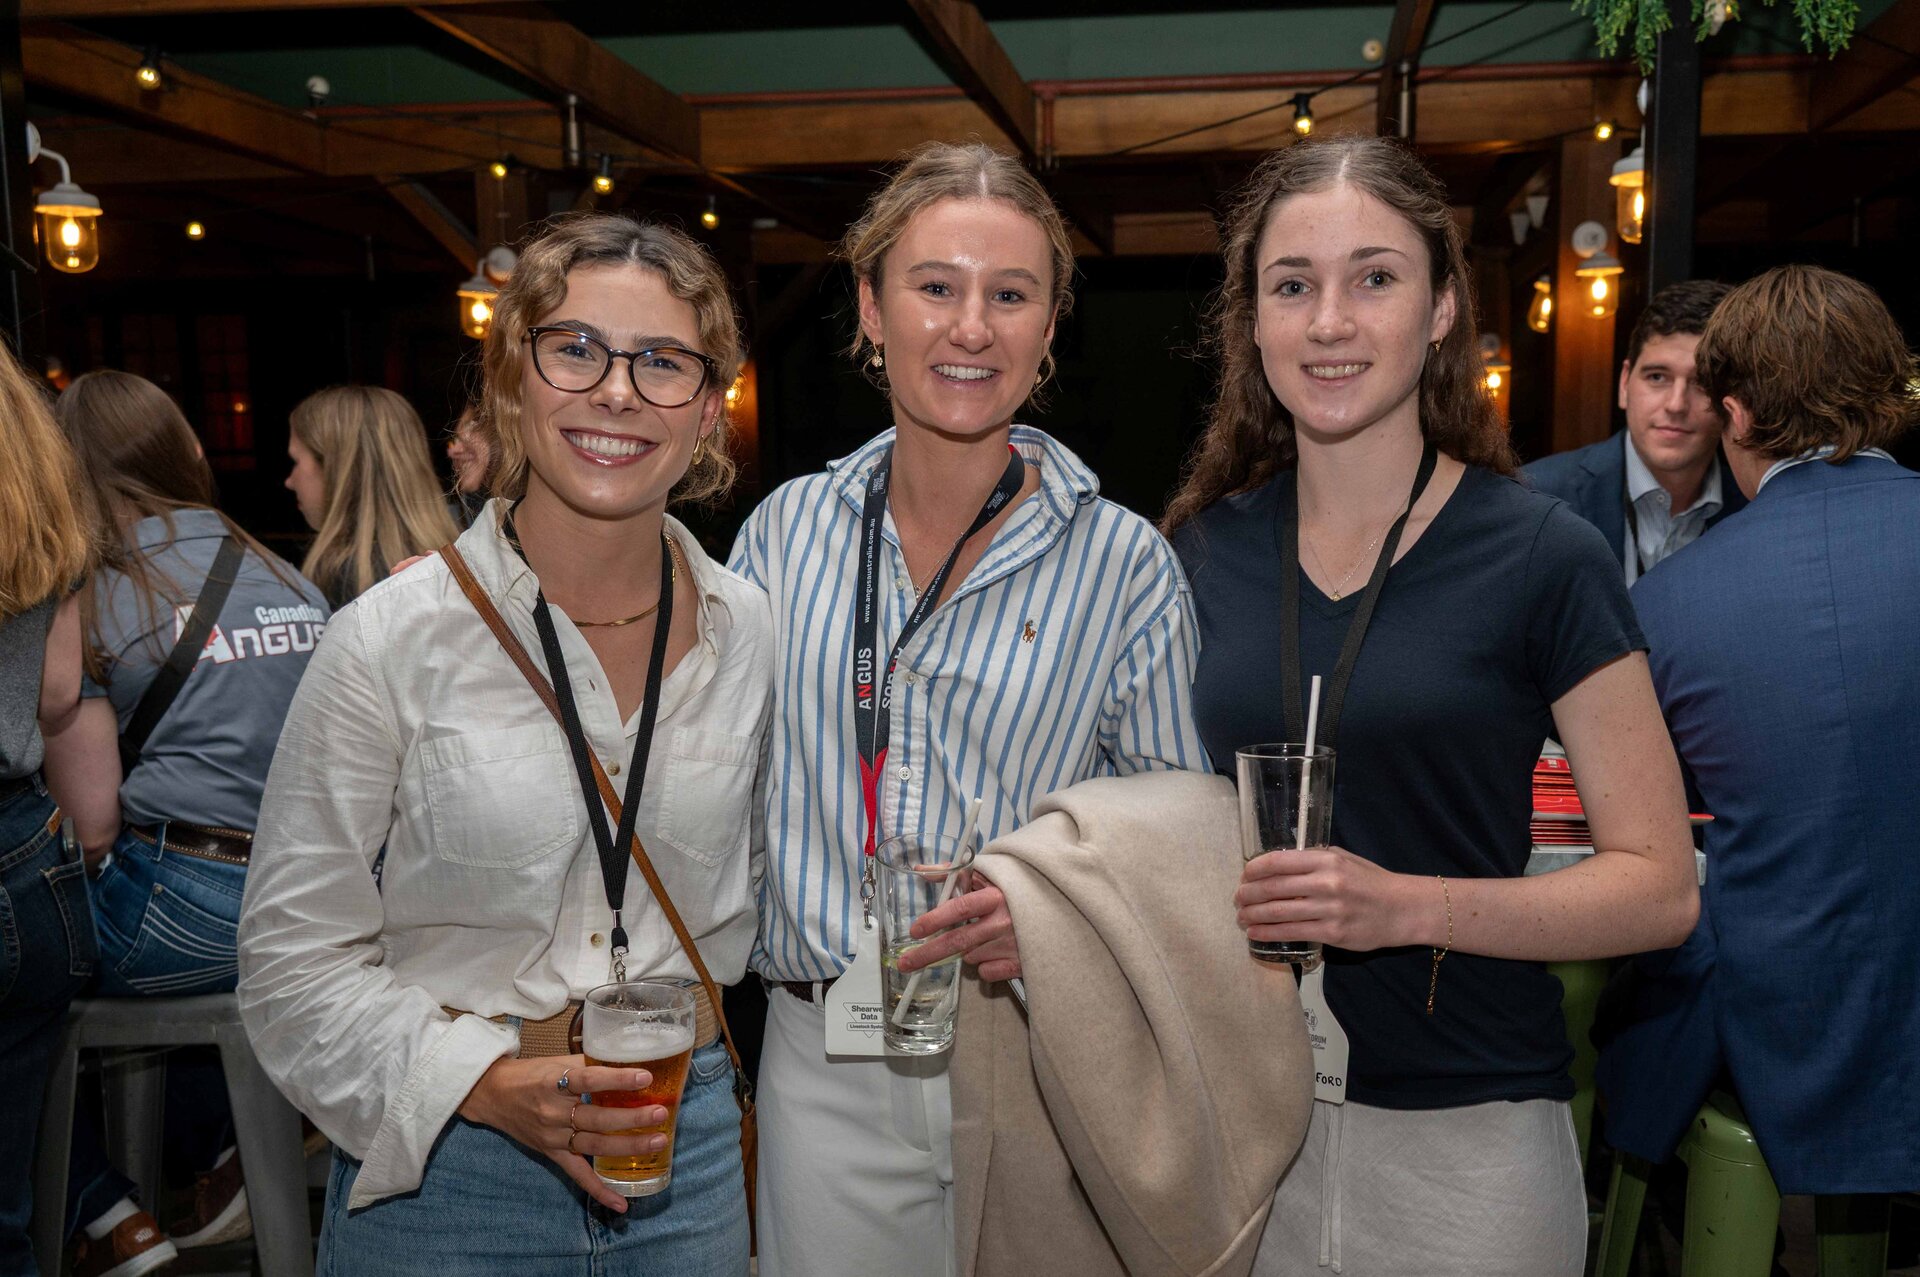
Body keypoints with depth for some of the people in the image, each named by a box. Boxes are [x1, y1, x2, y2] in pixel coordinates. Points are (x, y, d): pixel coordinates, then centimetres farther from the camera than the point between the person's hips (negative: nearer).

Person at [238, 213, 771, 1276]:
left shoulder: (748, 631, -2)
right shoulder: (390, 642, -13)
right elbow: (294, 960, -9)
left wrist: (688, 1062, 13)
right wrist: (489, 1085, -20)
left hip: (686, 1155, 3)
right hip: (441, 1168, -3)